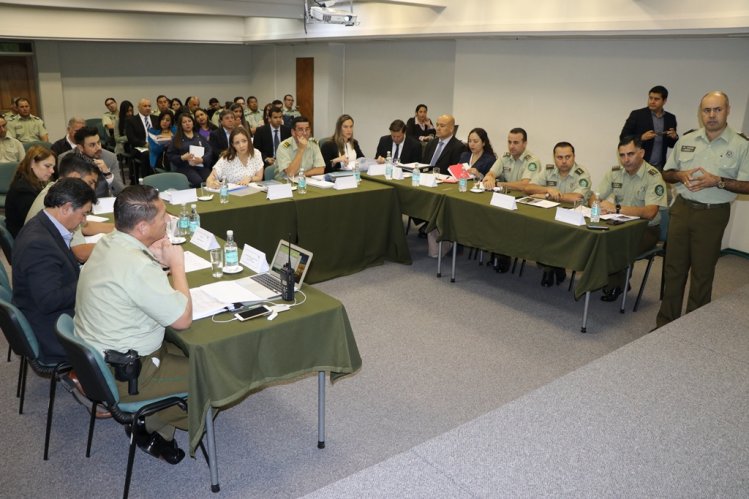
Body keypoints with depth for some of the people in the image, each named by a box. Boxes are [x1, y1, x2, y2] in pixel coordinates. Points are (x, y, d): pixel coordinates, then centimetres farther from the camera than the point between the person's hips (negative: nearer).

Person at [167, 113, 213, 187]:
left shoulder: (200, 136, 19)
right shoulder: (177, 139, 13)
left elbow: (209, 151, 9)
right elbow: (170, 155, 9)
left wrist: (202, 159, -11)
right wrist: (182, 158, -10)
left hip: (201, 166, 2)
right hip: (185, 167, -2)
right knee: (199, 182, -33)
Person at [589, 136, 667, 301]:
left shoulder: (653, 176, -16)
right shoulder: (615, 172, 3)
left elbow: (650, 212, -27)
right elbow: (593, 198, 3)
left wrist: (616, 208, -32)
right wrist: (598, 206, -22)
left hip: (646, 229, -5)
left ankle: (615, 285, 1)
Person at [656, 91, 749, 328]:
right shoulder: (686, 140, 7)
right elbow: (667, 173, 13)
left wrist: (717, 181, -20)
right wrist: (680, 175, -8)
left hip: (712, 214, -3)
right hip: (681, 209, 3)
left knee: (702, 273, 5)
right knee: (674, 267, 9)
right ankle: (666, 321, 19)